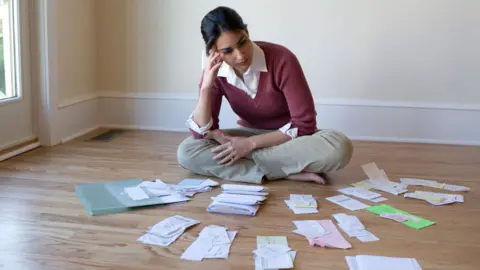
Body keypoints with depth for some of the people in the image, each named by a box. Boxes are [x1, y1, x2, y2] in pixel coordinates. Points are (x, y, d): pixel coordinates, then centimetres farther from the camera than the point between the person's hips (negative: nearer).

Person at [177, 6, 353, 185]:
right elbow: (201, 132, -15)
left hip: (291, 138, -3)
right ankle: (289, 172, -25)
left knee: (339, 147, -36)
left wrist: (251, 144, -26)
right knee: (186, 152, -22)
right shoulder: (215, 72, -11)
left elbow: (303, 124, -22)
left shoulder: (282, 60, -24)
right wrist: (206, 86, -27)